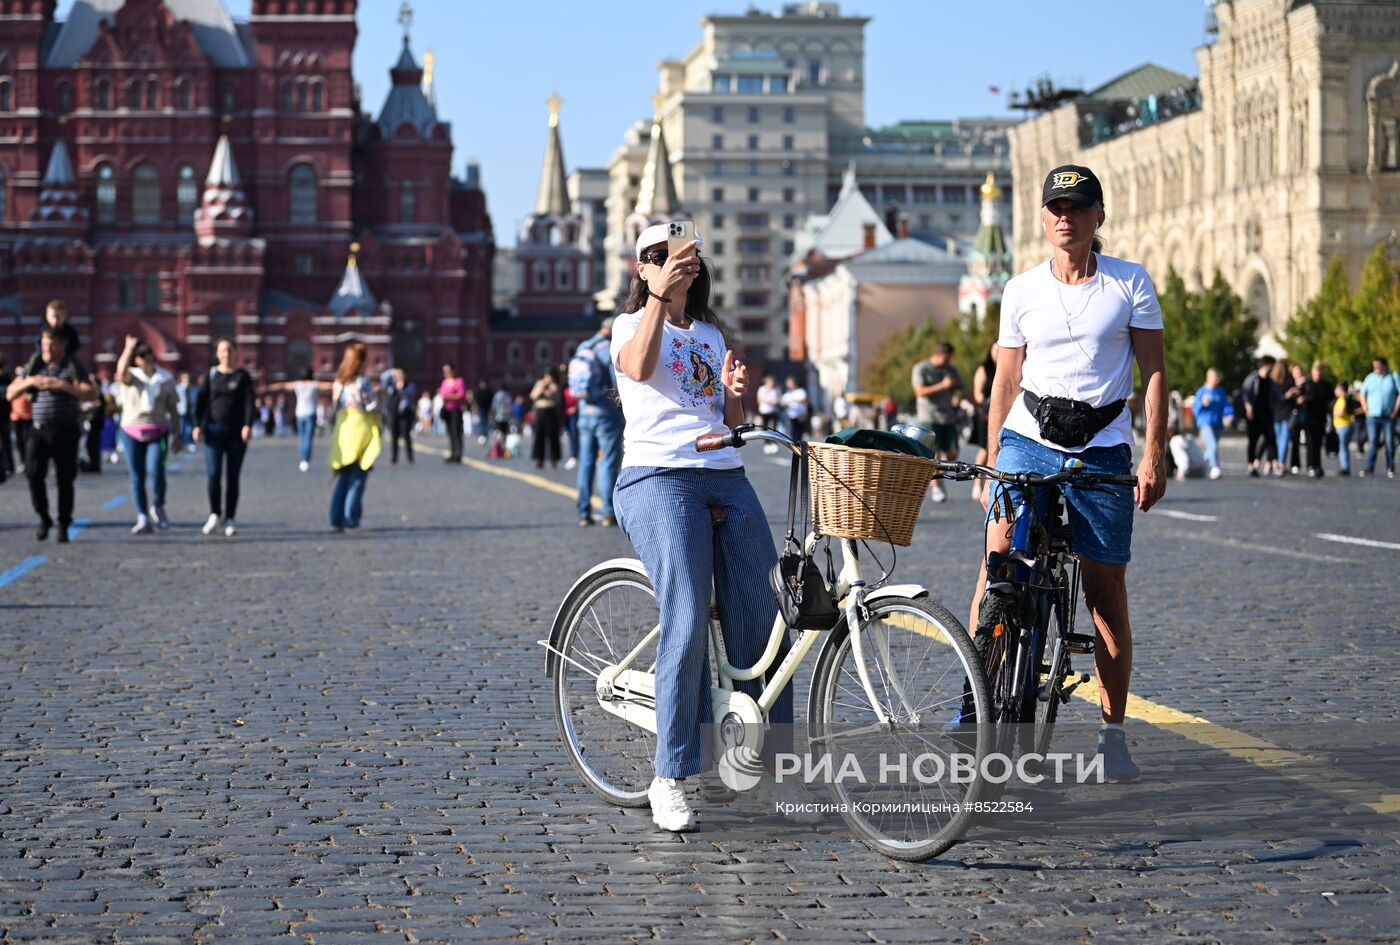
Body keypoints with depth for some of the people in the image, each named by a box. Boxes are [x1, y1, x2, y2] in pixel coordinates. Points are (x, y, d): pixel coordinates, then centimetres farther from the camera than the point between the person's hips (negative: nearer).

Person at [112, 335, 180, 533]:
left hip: (158, 433, -1)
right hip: (132, 432, 1)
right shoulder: (131, 377, 3)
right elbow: (121, 371, -24)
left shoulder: (165, 378, 8)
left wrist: (176, 435, 7)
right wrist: (129, 348, -17)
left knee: (155, 470, -20)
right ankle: (143, 519, 7)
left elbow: (173, 409, 10)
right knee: (137, 477, 1)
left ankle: (158, 507, 4)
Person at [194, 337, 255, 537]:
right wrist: (197, 425, -4)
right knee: (213, 474, -10)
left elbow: (249, 402, -3)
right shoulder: (211, 374, 8)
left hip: (236, 431, 0)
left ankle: (229, 519, 8)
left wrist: (248, 425, -16)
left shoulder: (242, 376, 5)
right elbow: (201, 400, 6)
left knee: (233, 477, 2)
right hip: (214, 429, 0)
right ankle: (214, 514, 5)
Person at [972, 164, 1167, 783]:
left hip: (1102, 451, -1)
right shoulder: (1021, 291, 6)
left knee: (1106, 593, 2)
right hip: (1028, 442, 1)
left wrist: (1154, 455, -6)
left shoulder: (1131, 284, 2)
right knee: (997, 570, -14)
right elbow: (1006, 382, 11)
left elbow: (1154, 371, 2)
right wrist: (991, 464, 7)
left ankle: (1113, 732, 12)